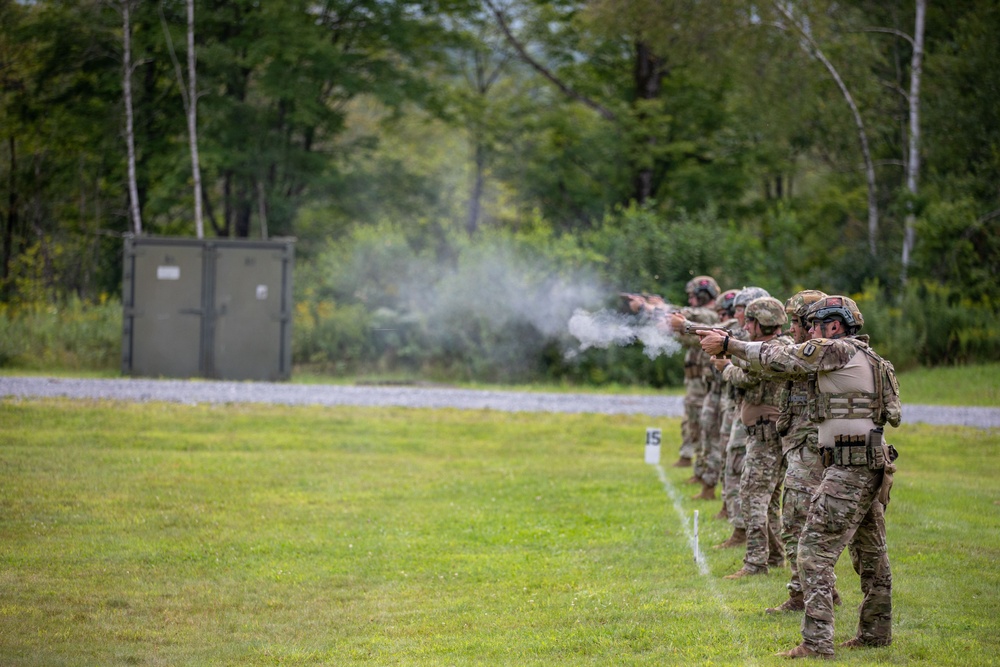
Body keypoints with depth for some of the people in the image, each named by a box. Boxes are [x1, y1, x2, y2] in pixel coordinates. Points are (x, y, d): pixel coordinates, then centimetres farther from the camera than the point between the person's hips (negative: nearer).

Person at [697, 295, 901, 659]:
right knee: (870, 552, 19)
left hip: (849, 468, -10)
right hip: (872, 465, 10)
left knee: (815, 550, -11)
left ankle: (816, 643, -16)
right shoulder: (863, 357, 18)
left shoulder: (838, 350, -10)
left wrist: (728, 344, -1)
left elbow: (778, 359, -9)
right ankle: (876, 632, 30)